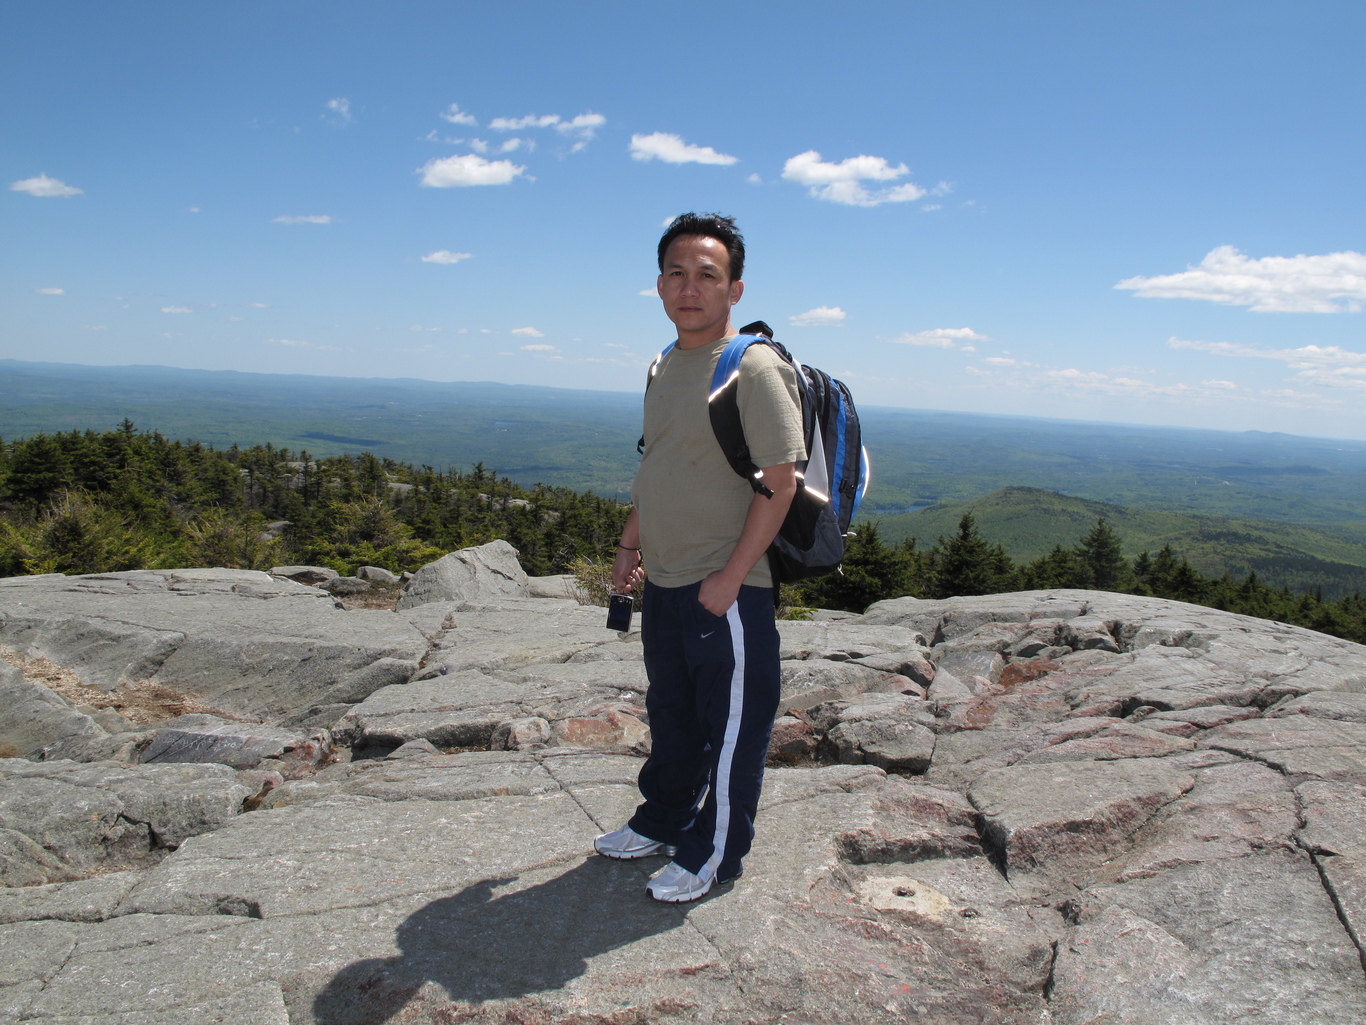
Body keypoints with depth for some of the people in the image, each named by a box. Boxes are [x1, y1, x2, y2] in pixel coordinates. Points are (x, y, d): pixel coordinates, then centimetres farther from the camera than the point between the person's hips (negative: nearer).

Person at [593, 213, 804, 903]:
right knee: (670, 714, 23)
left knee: (731, 727, 9)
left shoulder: (754, 368, -16)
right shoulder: (666, 366, 9)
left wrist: (731, 576, -19)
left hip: (727, 590, -8)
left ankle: (714, 855, 27)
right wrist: (630, 543, 17)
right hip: (663, 582, 8)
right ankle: (663, 824, 42)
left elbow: (780, 480, -19)